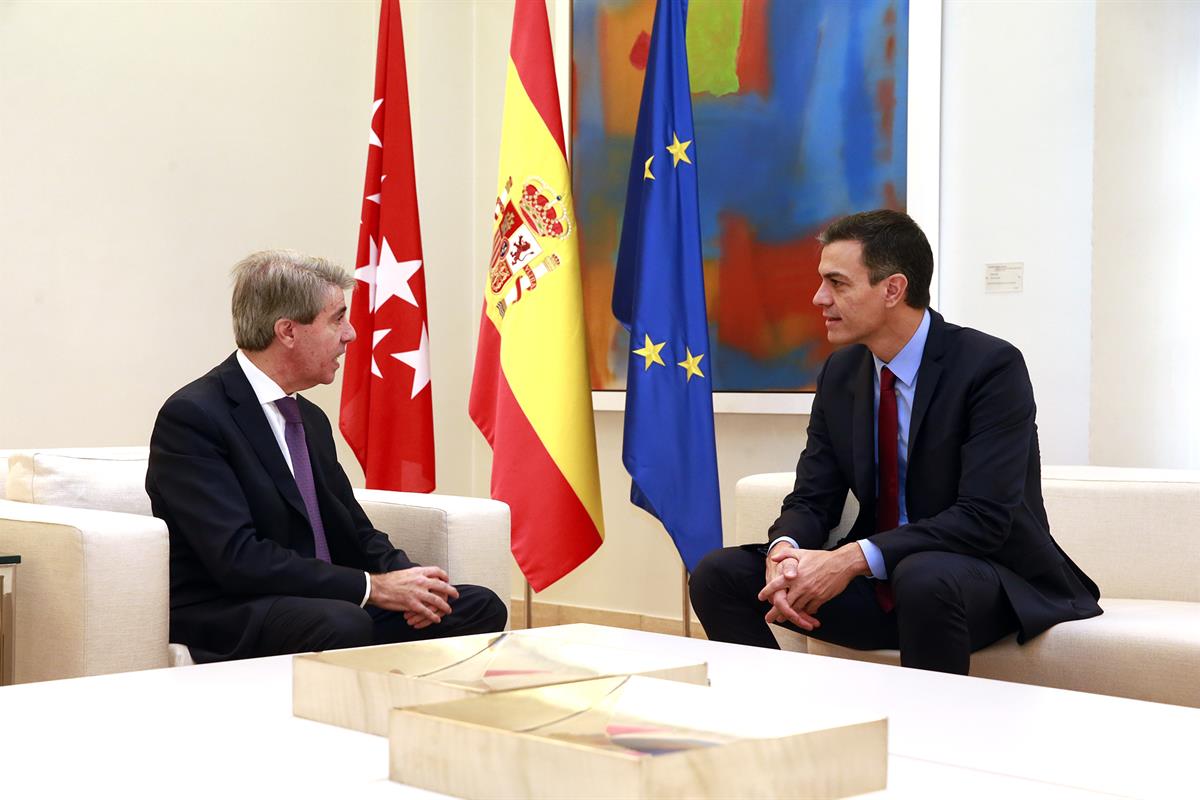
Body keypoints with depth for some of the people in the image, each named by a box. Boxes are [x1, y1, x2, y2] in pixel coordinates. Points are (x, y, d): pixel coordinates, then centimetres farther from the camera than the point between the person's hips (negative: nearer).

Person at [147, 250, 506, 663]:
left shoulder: (311, 419, 17)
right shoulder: (192, 416, -12)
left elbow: (356, 533, 19)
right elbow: (238, 559, -21)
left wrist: (404, 578, -5)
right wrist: (373, 587, -20)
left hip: (321, 604, 9)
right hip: (224, 621, -8)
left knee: (478, 607, -8)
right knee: (343, 623, -38)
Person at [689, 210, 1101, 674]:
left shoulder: (991, 367, -16)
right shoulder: (841, 373, 4)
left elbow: (984, 518, -24)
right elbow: (812, 499, 5)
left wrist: (854, 558, -31)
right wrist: (784, 550, -20)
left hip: (989, 577, -5)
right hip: (881, 584, 6)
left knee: (923, 577, -40)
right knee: (719, 575, -10)